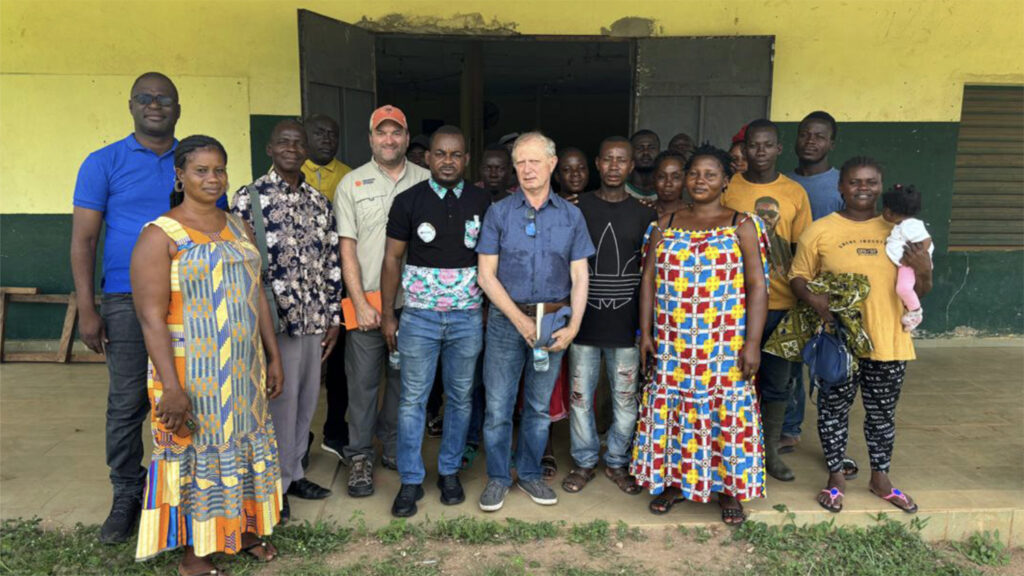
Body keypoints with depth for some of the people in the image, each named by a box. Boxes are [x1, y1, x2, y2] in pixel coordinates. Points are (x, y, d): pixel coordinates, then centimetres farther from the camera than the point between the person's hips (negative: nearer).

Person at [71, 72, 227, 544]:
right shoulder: (104, 163, 4)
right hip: (128, 303, -1)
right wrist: (86, 310, -6)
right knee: (127, 403, 4)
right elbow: (83, 239, 1)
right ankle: (126, 497, 19)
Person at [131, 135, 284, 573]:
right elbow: (151, 318, -16)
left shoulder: (238, 229, 8)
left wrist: (273, 357, 9)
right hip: (190, 375, -5)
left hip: (243, 370, 6)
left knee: (243, 448, 16)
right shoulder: (160, 236, -11)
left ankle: (244, 529, 35)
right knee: (195, 458, 7)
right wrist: (171, 387, -21)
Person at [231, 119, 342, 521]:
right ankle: (275, 482, 21)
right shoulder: (249, 198, -6)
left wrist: (333, 317, 9)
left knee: (306, 399, 14)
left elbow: (331, 262, 11)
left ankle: (293, 470, 32)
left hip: (314, 319, 6)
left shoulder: (320, 203, 10)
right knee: (279, 401, 3)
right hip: (274, 320, -5)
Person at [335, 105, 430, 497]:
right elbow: (347, 249, -2)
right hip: (367, 303, -2)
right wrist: (361, 304, -9)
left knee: (404, 379, 12)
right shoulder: (352, 183, 2)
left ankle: (394, 448, 29)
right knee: (363, 382, 4)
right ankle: (360, 457, 18)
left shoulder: (426, 181, 6)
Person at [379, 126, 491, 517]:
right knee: (412, 400, 4)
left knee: (460, 397, 11)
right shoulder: (408, 201, -4)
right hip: (420, 315, -1)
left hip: (467, 316, 2)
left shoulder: (481, 202, 1)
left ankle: (449, 471, 28)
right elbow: (392, 259, 0)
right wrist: (387, 315, -2)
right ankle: (411, 481, 17)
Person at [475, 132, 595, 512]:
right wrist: (520, 320, -12)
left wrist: (573, 327, -7)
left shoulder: (571, 216, 5)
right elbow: (486, 275, -3)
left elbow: (579, 277, 5)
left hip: (554, 320, 2)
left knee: (539, 406, 12)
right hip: (507, 318, -1)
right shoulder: (499, 213, 0)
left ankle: (530, 474, 29)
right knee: (498, 406, 2)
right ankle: (497, 477, 20)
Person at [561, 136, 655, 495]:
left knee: (626, 399, 8)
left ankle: (617, 461, 27)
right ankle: (584, 461, 26)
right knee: (580, 396, 8)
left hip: (626, 323, 1)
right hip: (584, 320, 0)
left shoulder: (644, 215, 5)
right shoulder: (577, 209, 2)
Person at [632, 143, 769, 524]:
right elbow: (649, 280, 8)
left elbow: (757, 286, -4)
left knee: (728, 413, 3)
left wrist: (752, 342, -10)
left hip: (725, 346, -2)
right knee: (671, 409, 9)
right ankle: (673, 480, 27)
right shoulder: (665, 226, 8)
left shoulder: (742, 225, 0)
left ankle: (729, 488, 22)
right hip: (672, 344, 3)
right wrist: (646, 334, 3)